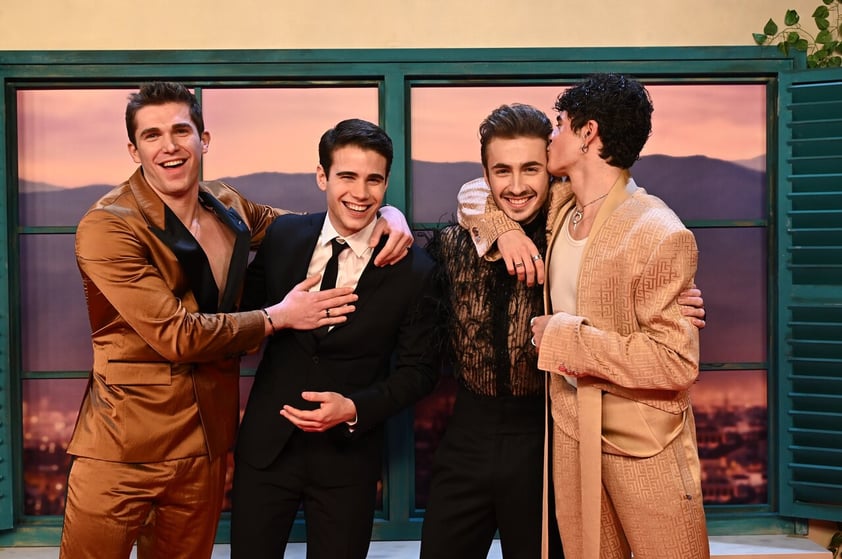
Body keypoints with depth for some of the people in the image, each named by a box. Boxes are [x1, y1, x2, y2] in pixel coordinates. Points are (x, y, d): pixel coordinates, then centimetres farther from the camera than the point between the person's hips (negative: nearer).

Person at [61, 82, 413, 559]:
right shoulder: (107, 228, -14)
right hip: (124, 448, -5)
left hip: (207, 446, 5)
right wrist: (278, 317, -11)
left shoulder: (228, 208, 5)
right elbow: (175, 334, -19)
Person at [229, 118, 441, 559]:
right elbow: (245, 306, 13)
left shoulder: (414, 270, -11)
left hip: (349, 455, -2)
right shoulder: (283, 236, -3)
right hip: (265, 445, 2)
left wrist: (355, 409, -17)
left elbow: (418, 369, -5)